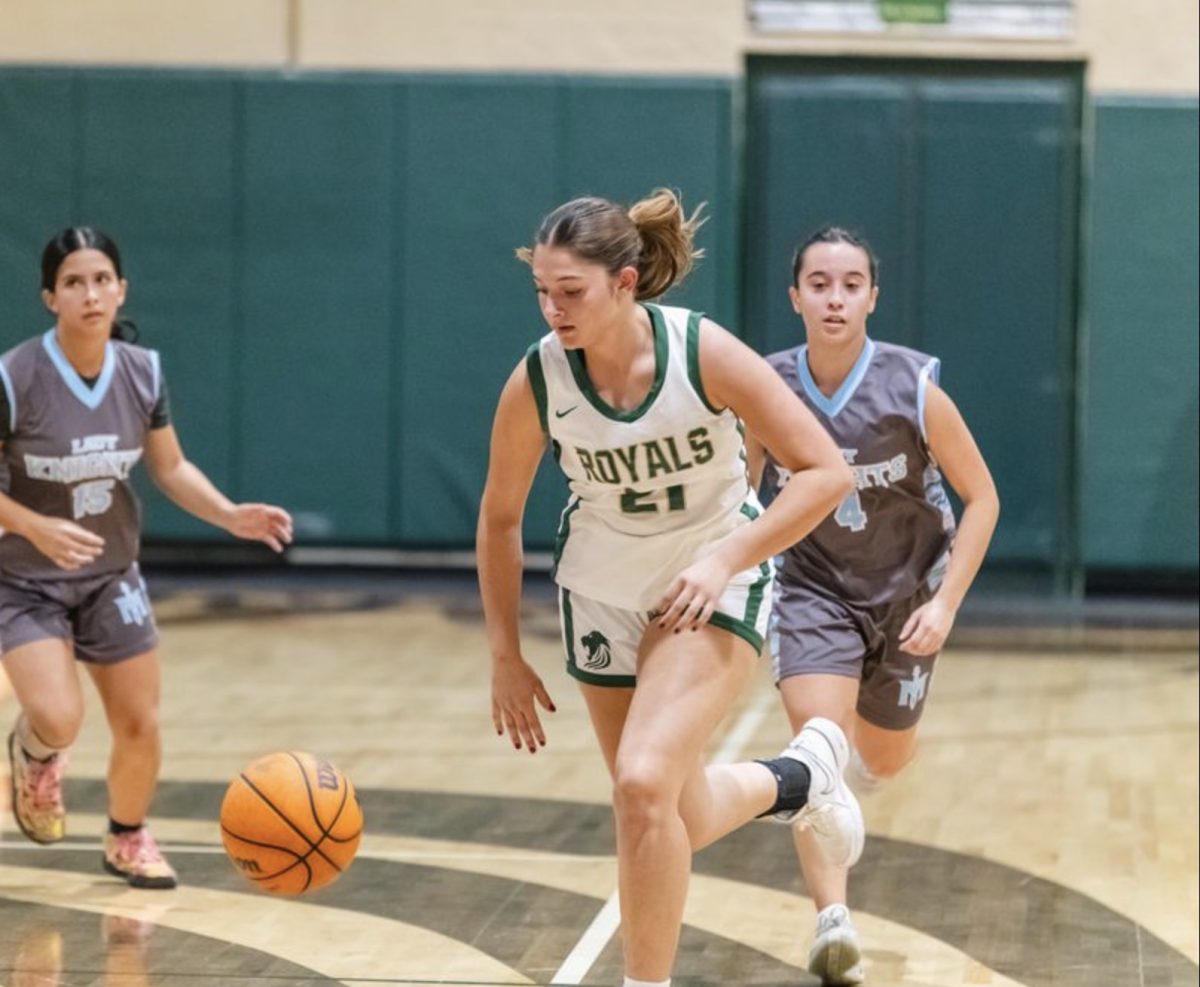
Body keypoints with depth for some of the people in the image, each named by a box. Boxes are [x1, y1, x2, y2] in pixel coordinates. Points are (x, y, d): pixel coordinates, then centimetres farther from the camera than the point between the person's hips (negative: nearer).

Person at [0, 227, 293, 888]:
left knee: (141, 726, 6)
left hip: (112, 577, 4)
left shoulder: (143, 373, -8)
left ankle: (128, 839, 36)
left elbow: (171, 469, 4)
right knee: (59, 720, -22)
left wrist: (232, 517, -13)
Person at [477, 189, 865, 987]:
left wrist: (725, 558, -30)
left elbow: (826, 472, -21)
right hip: (603, 591, 4)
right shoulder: (536, 383, -19)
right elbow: (501, 517, -2)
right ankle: (799, 778, 44)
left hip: (715, 579, -4)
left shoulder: (705, 354, -25)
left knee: (644, 782, -25)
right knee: (680, 819, 12)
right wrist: (505, 655, -1)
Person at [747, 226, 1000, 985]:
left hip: (905, 592, 1)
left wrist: (946, 603, -18)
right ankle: (833, 922, -29)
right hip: (813, 587, -1)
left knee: (887, 758, 18)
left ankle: (864, 745, 58)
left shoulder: (914, 390, -21)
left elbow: (982, 498, -11)